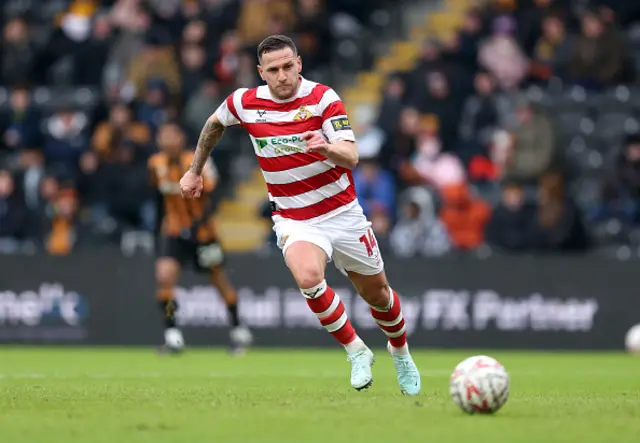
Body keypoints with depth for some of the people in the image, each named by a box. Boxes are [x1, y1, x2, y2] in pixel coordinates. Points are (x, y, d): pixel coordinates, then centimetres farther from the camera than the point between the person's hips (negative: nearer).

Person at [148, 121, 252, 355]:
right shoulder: (156, 164, -4)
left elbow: (209, 198, -16)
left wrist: (199, 222, -28)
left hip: (201, 232, -3)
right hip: (173, 230, 3)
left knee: (219, 280, 12)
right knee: (164, 274, -20)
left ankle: (238, 329, 33)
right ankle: (172, 334, -15)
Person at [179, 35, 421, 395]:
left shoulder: (323, 99, -15)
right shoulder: (245, 103, -8)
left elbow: (351, 157, -25)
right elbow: (215, 124, 16)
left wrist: (326, 147, -46)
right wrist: (195, 171, 23)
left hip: (342, 212, 0)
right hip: (294, 219, 0)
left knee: (376, 293, 11)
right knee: (308, 277, -31)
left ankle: (401, 352, 43)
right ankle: (356, 351, -12)